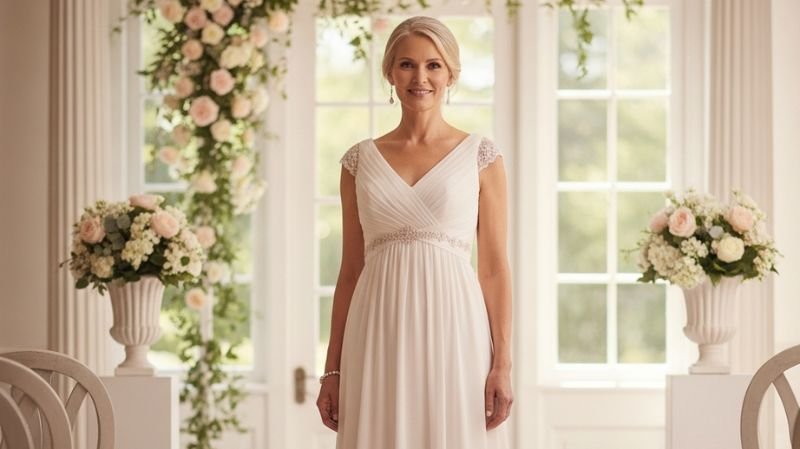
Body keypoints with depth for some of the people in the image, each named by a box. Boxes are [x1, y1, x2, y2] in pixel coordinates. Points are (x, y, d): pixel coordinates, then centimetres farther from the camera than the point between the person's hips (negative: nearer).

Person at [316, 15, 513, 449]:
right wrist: (332, 369, 6)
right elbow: (350, 270, 10)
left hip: (453, 333, -2)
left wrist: (503, 365, -7)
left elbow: (494, 267, 1)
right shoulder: (360, 161, 9)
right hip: (380, 339, 2)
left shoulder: (480, 156, 3)